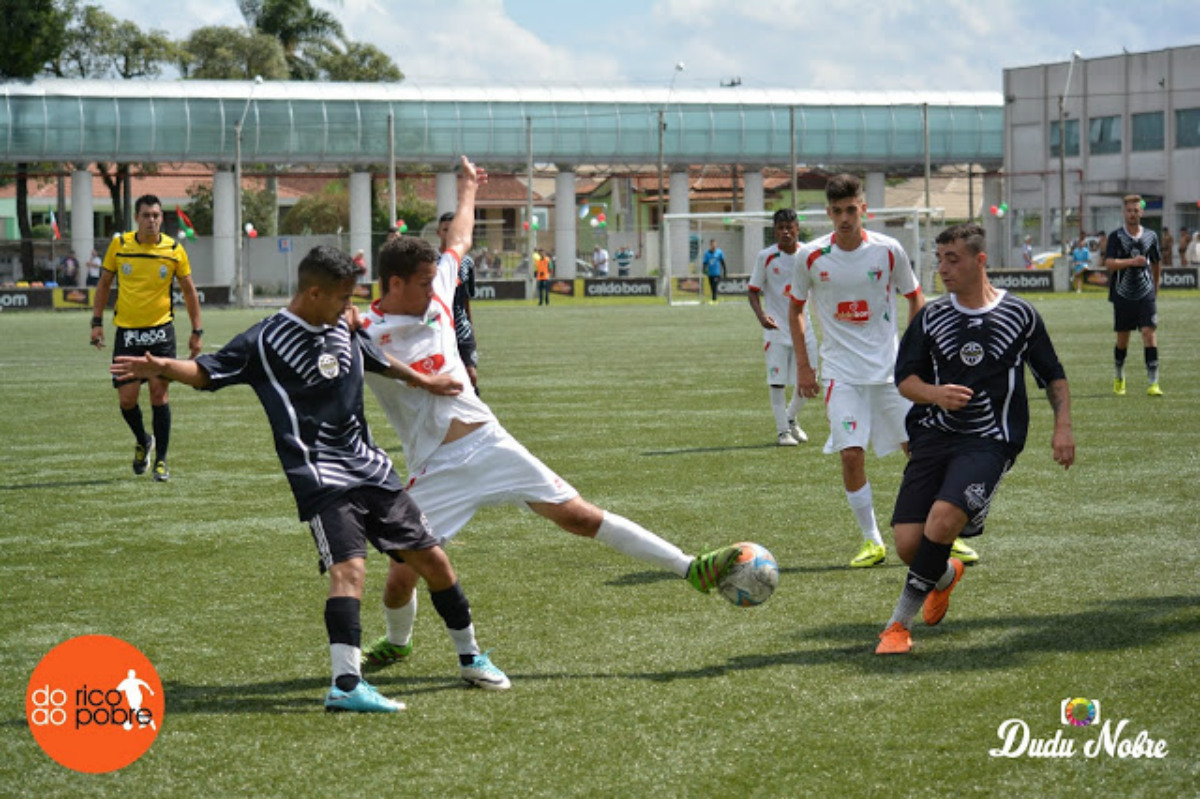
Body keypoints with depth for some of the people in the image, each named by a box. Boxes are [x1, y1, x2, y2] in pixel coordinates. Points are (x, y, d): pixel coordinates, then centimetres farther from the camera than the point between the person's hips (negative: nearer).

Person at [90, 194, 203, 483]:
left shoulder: (174, 250, -3)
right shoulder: (119, 245, -2)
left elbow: (188, 290, 7)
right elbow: (104, 283, 10)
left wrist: (197, 330, 5)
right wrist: (97, 321, 4)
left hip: (160, 329, -1)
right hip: (126, 330, 1)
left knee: (159, 392, -9)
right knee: (126, 398, -2)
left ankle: (161, 460, 3)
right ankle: (143, 442, 29)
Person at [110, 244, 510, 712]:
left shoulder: (343, 331, 13)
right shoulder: (265, 342, -6)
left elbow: (379, 362, 30)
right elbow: (207, 373, -4)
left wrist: (426, 382, 39)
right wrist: (160, 367, -21)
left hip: (370, 467, 7)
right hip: (320, 476, -7)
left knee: (431, 559, 10)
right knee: (349, 567, -27)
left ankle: (470, 658, 29)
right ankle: (345, 685, -33)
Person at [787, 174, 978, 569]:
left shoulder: (888, 251, -5)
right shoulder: (811, 257, -4)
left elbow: (914, 298, 9)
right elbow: (795, 308, 11)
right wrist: (803, 366, 7)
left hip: (890, 368, 0)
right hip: (841, 371, 0)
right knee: (850, 455, -10)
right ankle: (872, 541, 5)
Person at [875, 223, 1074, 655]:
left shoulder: (1020, 315, 3)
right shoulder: (930, 317, 7)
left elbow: (1054, 376, 14)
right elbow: (905, 379, 6)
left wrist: (1062, 426, 1)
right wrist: (936, 395, -15)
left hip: (988, 440, -3)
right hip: (933, 435, 3)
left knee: (943, 517, -27)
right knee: (907, 543, -8)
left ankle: (900, 622, -12)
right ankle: (946, 574, 31)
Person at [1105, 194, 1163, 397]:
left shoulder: (1150, 236, 6)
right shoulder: (1116, 236, -3)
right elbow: (1109, 264, -15)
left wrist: (1155, 287, 23)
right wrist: (1131, 261, -26)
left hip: (1146, 294, 1)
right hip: (1123, 295, -1)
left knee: (1149, 332, -12)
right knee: (1122, 339, 8)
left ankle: (1153, 383, -14)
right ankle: (1119, 378, 31)